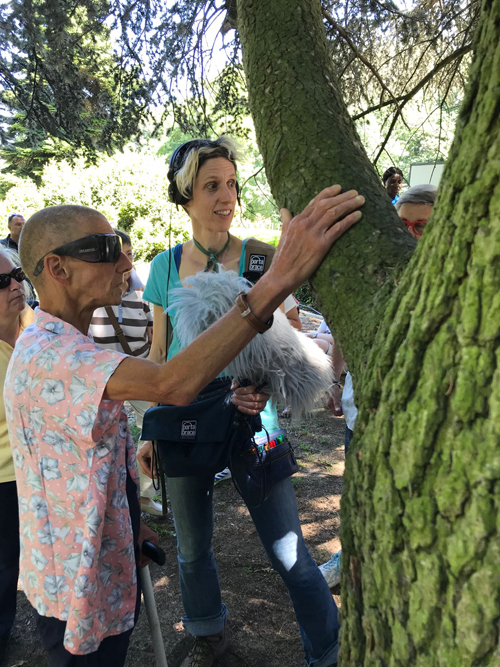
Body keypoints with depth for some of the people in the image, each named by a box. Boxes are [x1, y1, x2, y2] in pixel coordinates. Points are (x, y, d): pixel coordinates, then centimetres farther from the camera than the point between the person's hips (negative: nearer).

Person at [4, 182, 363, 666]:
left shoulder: (59, 345, 7)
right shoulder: (46, 355, -30)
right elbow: (173, 385, -46)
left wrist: (129, 524, 14)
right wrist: (279, 278, -48)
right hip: (77, 590, -9)